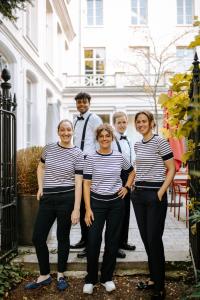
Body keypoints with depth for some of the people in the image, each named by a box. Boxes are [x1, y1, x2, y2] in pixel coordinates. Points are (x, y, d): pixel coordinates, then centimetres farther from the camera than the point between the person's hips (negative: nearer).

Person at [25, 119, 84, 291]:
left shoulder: (77, 154, -5)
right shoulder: (49, 148, 6)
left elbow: (78, 183, -8)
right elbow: (41, 167, 23)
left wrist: (76, 209, -13)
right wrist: (40, 187, 8)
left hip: (67, 199, -4)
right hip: (47, 199, 4)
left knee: (62, 237, 8)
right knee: (38, 237, 5)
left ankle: (61, 275, 27)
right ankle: (44, 276, 23)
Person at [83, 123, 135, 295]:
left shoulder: (119, 157, 2)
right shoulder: (91, 158, -5)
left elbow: (132, 172, 20)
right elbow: (86, 184, -5)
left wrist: (127, 187, 6)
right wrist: (88, 209, -10)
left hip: (116, 203, 2)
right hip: (97, 202, -2)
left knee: (112, 240, 9)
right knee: (93, 240, -2)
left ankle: (107, 277, 25)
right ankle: (90, 279, 17)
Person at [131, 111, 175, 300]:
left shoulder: (160, 142, -8)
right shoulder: (137, 145, 12)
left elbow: (171, 169, -8)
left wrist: (161, 192, -15)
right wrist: (131, 186, 15)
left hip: (155, 194, -6)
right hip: (138, 194, 7)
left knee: (154, 240, -4)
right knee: (145, 238, 11)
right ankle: (153, 279, 26)